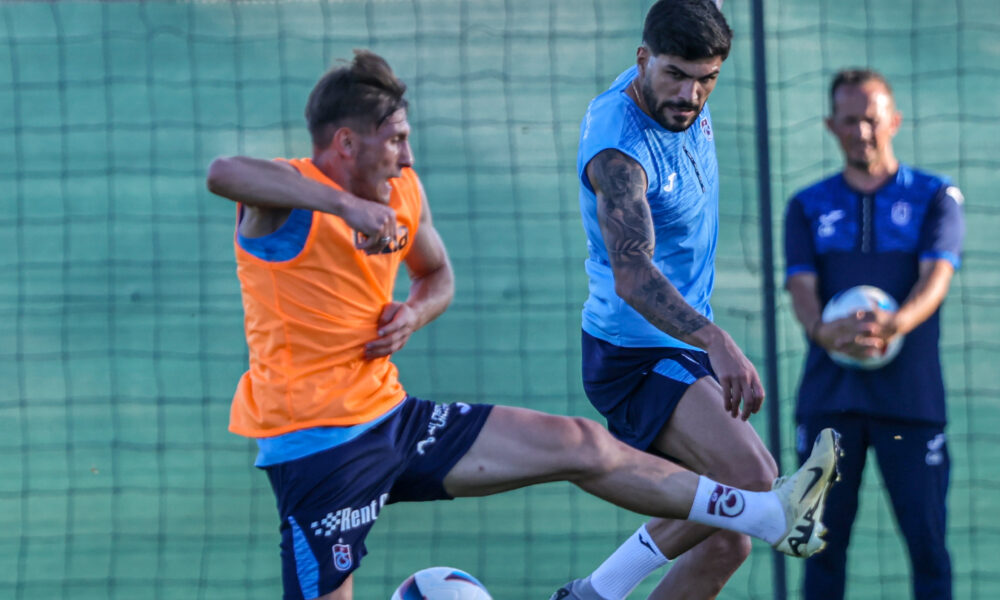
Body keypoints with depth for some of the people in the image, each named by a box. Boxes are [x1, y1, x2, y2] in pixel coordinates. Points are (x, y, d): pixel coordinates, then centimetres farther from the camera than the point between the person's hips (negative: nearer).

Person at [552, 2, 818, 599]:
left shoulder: (685, 105, -2)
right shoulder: (619, 148, -28)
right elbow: (632, 275, -44)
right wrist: (717, 342, -55)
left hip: (687, 347, 9)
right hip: (636, 356, -9)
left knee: (726, 541, 10)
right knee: (751, 482, -28)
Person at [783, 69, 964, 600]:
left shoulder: (934, 197, 8)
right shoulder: (807, 207, 13)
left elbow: (937, 276, -7)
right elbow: (800, 286, 0)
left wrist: (894, 325, -30)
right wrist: (823, 331, -25)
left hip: (910, 396, -2)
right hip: (828, 395, 2)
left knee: (927, 542, -5)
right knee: (823, 543, 1)